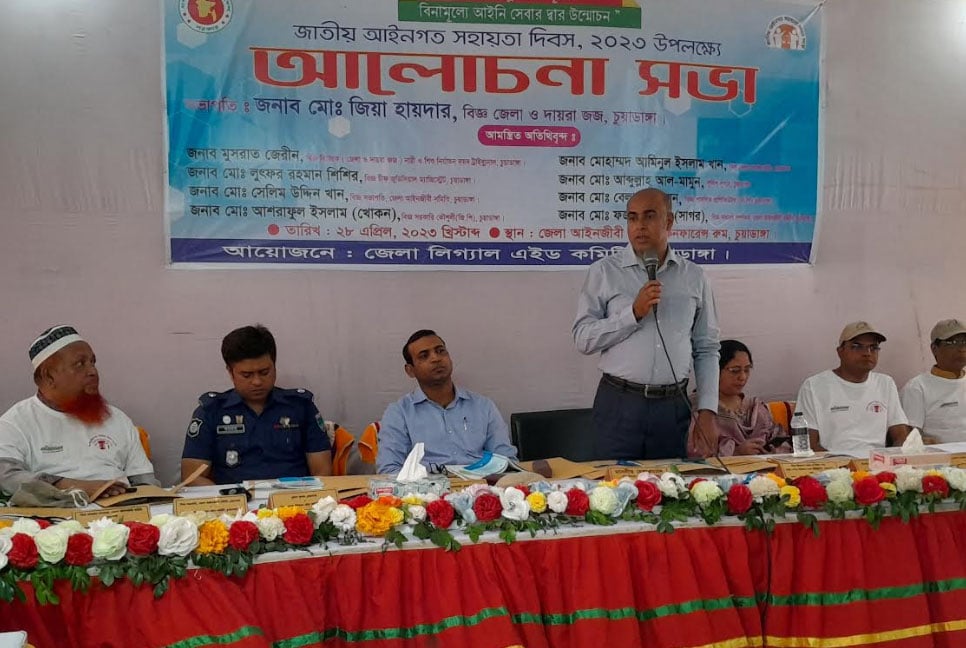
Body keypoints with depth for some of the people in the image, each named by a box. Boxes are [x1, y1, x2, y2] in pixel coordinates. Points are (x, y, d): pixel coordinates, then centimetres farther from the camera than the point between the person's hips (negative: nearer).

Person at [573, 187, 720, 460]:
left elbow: (707, 350, 10)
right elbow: (583, 338, -5)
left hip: (673, 406, 2)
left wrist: (707, 410, 2)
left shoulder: (694, 277, 8)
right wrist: (634, 313, -15)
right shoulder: (604, 272, 1)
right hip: (619, 404, -2)